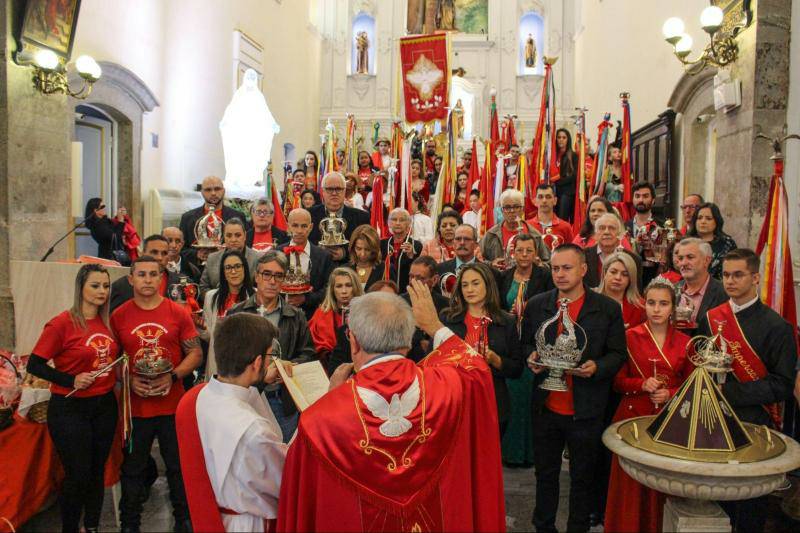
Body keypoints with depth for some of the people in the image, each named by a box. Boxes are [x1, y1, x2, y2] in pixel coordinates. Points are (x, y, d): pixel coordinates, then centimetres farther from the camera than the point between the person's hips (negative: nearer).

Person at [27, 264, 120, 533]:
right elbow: (34, 365, -12)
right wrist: (71, 380, -19)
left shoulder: (108, 323, 4)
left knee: (97, 471, 16)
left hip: (105, 405, 5)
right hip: (70, 409, -5)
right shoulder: (62, 323, -14)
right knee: (77, 475, 2)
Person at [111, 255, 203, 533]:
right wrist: (129, 380, -12)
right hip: (135, 406, 1)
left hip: (173, 405, 0)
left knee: (179, 466, 12)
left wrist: (172, 376, -15)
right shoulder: (118, 316, 0)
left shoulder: (178, 313, -3)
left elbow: (196, 354, -1)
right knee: (133, 468, 15)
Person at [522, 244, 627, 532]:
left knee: (582, 477, 13)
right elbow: (525, 344, 11)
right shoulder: (537, 305, 3)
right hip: (546, 408, 2)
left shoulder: (608, 308, -4)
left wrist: (597, 367, -20)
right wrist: (532, 358, -10)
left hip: (586, 410, -2)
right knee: (545, 473, 16)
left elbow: (617, 354, -1)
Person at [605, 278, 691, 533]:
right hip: (633, 416, -1)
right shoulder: (630, 336, -2)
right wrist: (642, 385, -16)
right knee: (630, 484, 3)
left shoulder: (685, 342, 2)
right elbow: (618, 380, 2)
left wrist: (670, 394, -9)